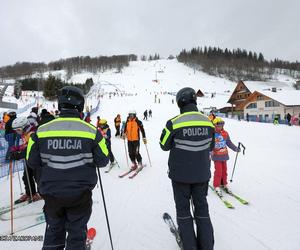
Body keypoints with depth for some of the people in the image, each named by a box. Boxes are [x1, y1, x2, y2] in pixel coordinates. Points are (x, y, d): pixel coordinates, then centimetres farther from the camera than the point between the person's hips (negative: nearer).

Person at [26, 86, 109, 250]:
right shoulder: (91, 131, -15)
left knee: (54, 230, 24)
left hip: (51, 193, 3)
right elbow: (102, 161, -7)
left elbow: (32, 162, -1)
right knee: (77, 232, 18)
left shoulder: (41, 131, -9)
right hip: (80, 193, -2)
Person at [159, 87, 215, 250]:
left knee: (183, 209, 14)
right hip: (202, 173, 4)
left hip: (180, 174, -3)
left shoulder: (174, 123, -18)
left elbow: (164, 145, -5)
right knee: (202, 208, 19)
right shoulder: (208, 121, -5)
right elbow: (210, 146, 7)